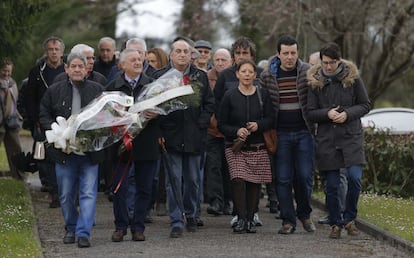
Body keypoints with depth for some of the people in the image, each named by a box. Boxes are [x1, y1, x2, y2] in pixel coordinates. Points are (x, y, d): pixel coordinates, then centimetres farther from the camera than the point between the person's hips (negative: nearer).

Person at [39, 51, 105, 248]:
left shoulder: (97, 90, 4)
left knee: (88, 193, -8)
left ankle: (83, 233, -8)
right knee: (66, 195, 10)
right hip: (64, 150, 1)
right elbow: (44, 115, 7)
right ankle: (71, 228, 27)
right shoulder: (54, 91, 4)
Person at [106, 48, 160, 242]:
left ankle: (138, 227, 13)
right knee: (119, 188, 2)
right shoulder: (112, 87, 4)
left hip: (146, 144, 0)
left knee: (144, 188, 5)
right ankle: (120, 226, 12)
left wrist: (156, 115, -18)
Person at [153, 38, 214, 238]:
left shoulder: (200, 77, 9)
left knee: (192, 180, 10)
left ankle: (191, 216, 26)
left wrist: (201, 123, -2)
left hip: (194, 136, 2)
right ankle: (176, 222, -4)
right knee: (173, 180, -5)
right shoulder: (160, 76, 2)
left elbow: (209, 103, 11)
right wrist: (161, 129, -10)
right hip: (171, 136, -2)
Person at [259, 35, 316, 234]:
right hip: (280, 134, 1)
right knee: (283, 179, 1)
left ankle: (304, 214, 19)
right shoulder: (267, 76, 3)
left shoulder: (308, 73, 1)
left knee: (305, 176, -3)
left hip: (303, 133, -1)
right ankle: (288, 220, 8)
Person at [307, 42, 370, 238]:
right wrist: (327, 113, -17)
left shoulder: (353, 77, 0)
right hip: (327, 139, 1)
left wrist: (347, 114, -14)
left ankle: (349, 219, 6)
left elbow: (365, 105, 4)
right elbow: (310, 113, 2)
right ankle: (335, 224, 18)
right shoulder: (315, 82, 1)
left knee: (354, 178, -14)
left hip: (351, 137, -1)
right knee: (332, 185, 3)